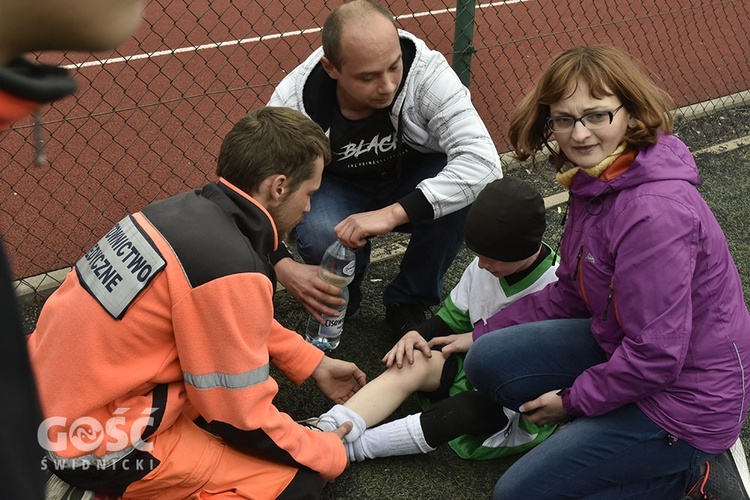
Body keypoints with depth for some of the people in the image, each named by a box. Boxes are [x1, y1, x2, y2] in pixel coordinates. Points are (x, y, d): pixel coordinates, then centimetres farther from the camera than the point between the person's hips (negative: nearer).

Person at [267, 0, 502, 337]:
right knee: (319, 236, -35)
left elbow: (483, 159, -39)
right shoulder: (294, 102, -27)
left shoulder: (426, 71, -30)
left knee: (469, 186, -32)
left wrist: (392, 214, -48)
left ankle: (409, 302, -6)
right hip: (337, 186, -1)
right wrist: (283, 267, -34)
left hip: (412, 178, 1)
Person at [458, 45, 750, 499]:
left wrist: (574, 399, -12)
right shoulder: (596, 180, 0)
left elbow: (656, 354, -27)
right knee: (487, 361, 3)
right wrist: (484, 333, 9)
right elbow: (571, 291, 11)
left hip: (686, 391, -9)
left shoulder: (656, 214, -31)